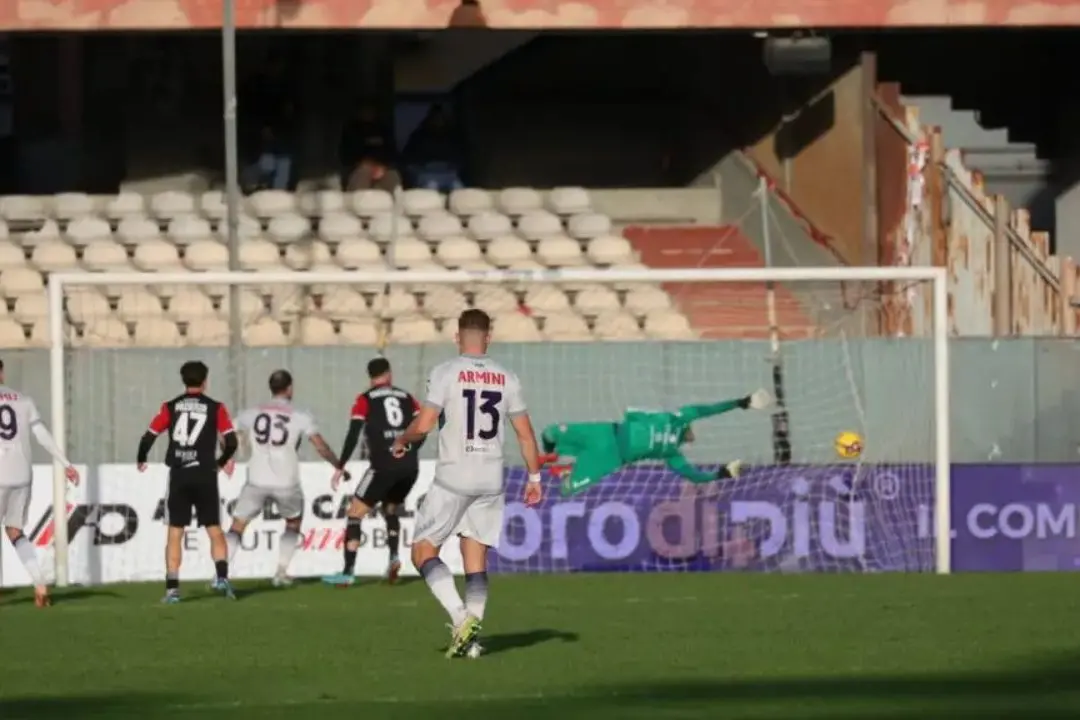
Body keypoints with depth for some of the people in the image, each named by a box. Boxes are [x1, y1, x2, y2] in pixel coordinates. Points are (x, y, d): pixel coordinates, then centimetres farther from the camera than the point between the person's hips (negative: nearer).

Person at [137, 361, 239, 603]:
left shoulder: (170, 407, 4)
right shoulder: (215, 408, 1)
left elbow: (148, 438, 0)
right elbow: (231, 441, -4)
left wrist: (141, 460, 20)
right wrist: (222, 461, 17)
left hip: (178, 476, 1)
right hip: (205, 475, -1)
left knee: (175, 533, 6)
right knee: (215, 530, 8)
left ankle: (172, 587, 0)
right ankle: (222, 576, -11)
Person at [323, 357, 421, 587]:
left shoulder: (365, 400, 4)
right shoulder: (406, 397, 14)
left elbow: (353, 435, -4)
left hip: (384, 466, -5)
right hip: (410, 467, 5)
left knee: (355, 514, 4)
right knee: (391, 510, 28)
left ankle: (348, 572, -5)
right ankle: (394, 558, 7)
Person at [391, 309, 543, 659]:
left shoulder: (445, 373, -7)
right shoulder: (506, 378, 5)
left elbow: (423, 424, -14)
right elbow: (525, 434, 8)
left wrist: (401, 440, 7)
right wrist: (534, 478, 18)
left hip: (453, 477, -4)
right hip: (491, 480, 4)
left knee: (423, 551, 4)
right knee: (476, 559, 11)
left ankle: (460, 617, -15)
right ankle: (472, 634, 2)